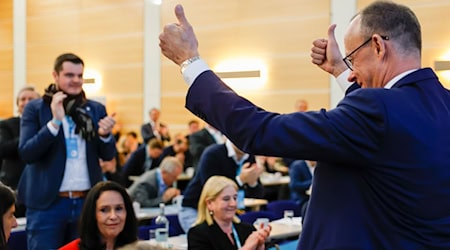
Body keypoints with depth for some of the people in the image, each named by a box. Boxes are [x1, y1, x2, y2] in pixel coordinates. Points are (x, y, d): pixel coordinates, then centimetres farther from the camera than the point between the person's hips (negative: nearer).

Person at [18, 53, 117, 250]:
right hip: (47, 203, -3)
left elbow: (108, 155, 8)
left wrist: (105, 135, -14)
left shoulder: (96, 109, 7)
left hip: (88, 201, 3)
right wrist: (55, 121, -20)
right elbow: (26, 153, -10)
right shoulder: (35, 108, -1)